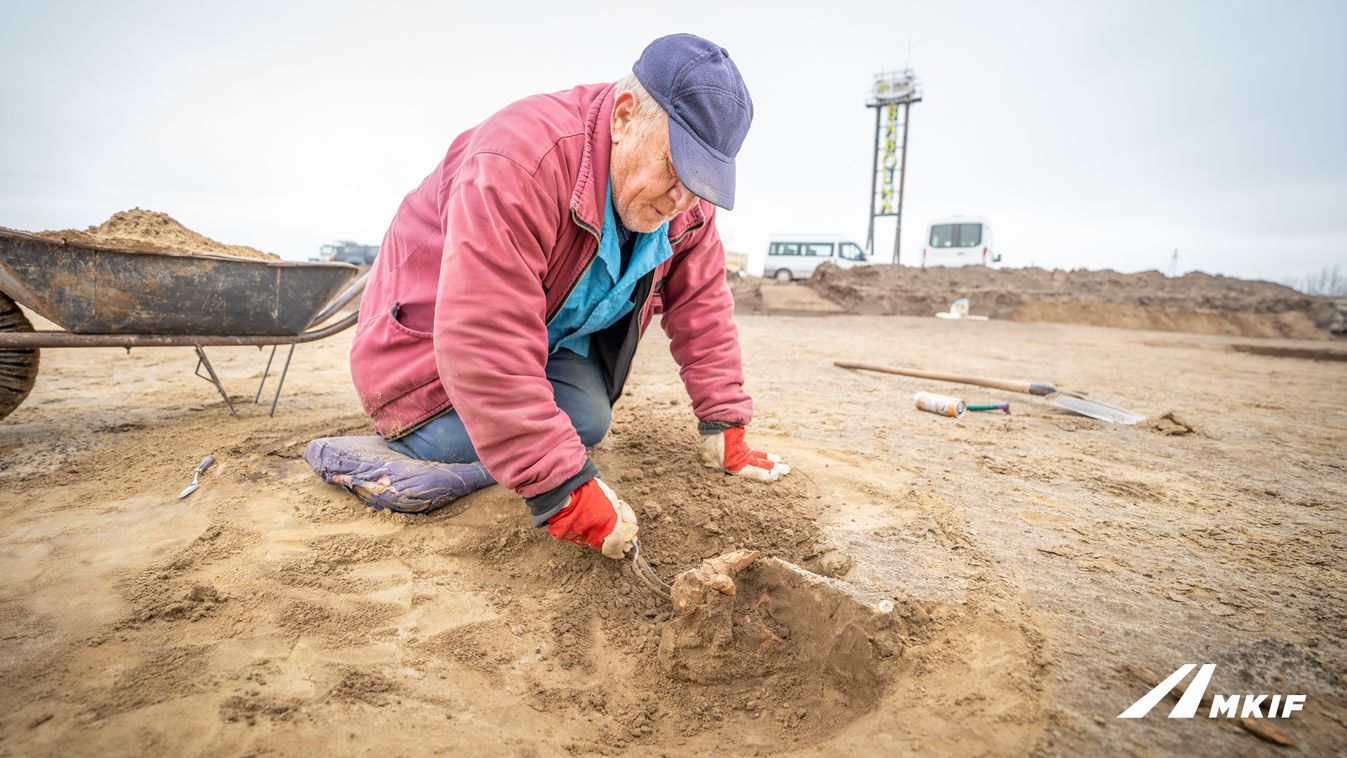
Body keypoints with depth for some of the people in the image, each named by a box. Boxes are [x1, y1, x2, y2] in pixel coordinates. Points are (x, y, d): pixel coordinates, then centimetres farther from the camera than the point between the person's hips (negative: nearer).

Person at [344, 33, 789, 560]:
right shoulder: (519, 162, -36)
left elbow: (702, 308, -5)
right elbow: (485, 348, -41)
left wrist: (724, 428, -9)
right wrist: (564, 491, -40)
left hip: (551, 342, 8)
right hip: (435, 352, -7)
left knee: (587, 421, -13)